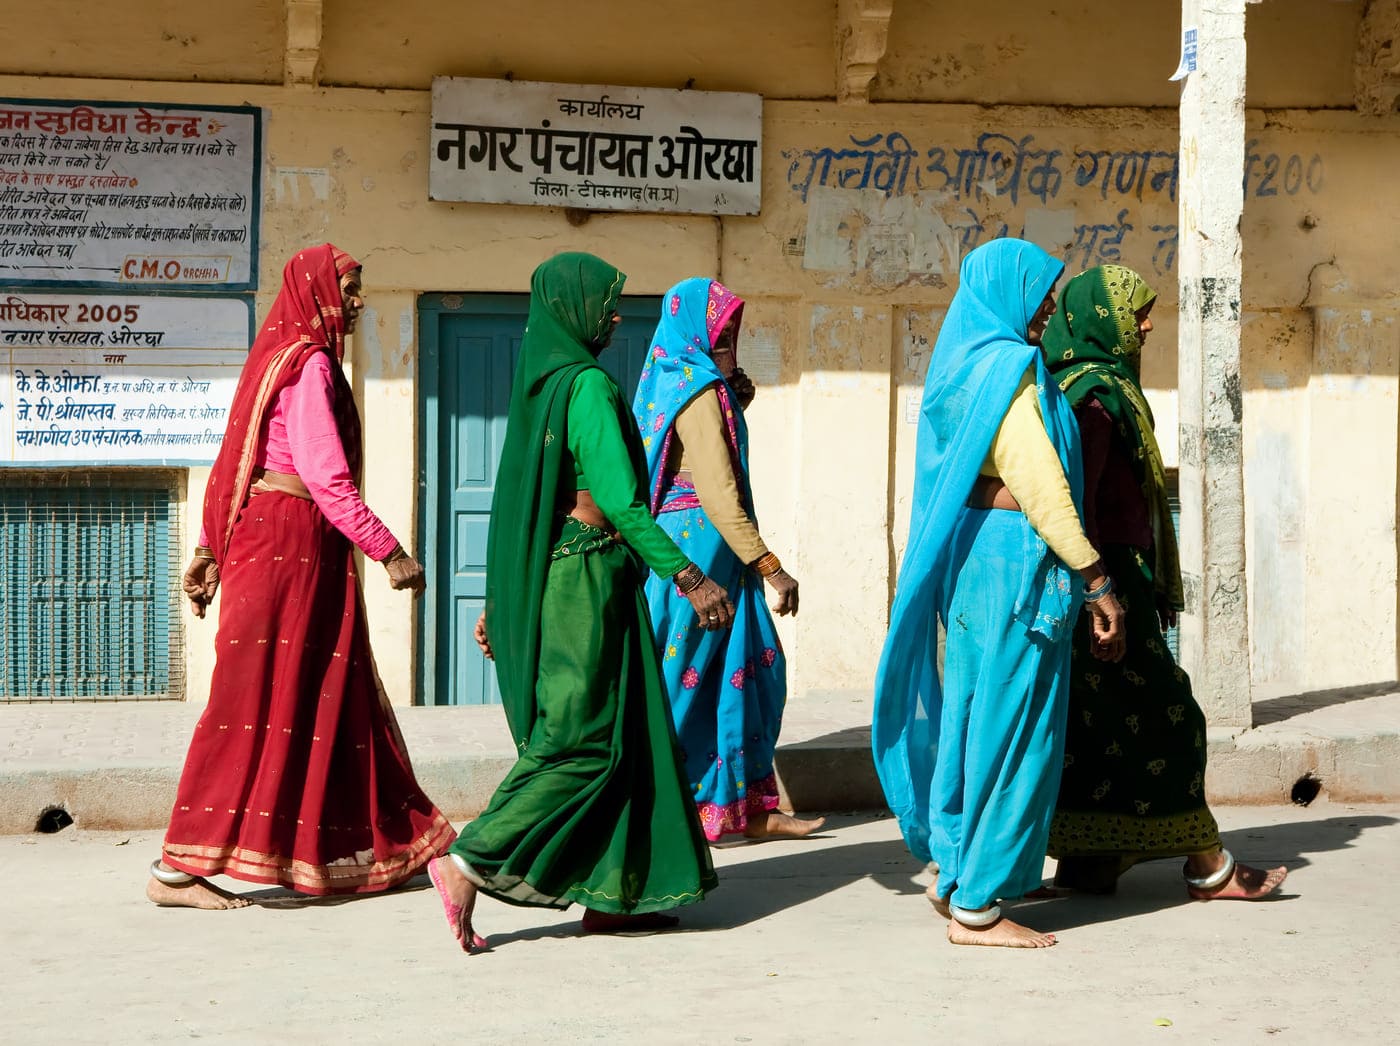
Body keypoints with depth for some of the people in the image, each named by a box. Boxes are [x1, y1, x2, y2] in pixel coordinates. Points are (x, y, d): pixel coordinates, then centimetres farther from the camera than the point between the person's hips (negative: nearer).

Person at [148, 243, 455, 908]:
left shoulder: (281, 356, 17)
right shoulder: (309, 363, -12)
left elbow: (234, 460, 17)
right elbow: (324, 476, -20)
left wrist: (211, 549, 17)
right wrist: (388, 552, -18)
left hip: (264, 533, 10)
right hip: (291, 539, -10)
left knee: (329, 698, 13)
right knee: (256, 701, -7)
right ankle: (176, 870, -4)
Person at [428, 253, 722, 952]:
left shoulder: (537, 384, 13)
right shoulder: (587, 385, -14)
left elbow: (518, 498, 17)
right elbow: (619, 499, -21)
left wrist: (502, 599, 20)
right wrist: (690, 577, -20)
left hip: (547, 576, 9)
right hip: (585, 575, -9)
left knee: (620, 733, 12)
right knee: (584, 742, -6)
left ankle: (611, 894, 14)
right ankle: (471, 863, -9)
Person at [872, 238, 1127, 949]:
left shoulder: (964, 366, 15)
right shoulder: (1006, 367, -13)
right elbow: (1041, 488, -18)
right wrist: (1097, 583, -16)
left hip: (969, 555, 10)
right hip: (1013, 557, -10)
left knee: (968, 715, 16)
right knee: (1007, 724, -5)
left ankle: (952, 873, 25)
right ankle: (976, 904, -1)